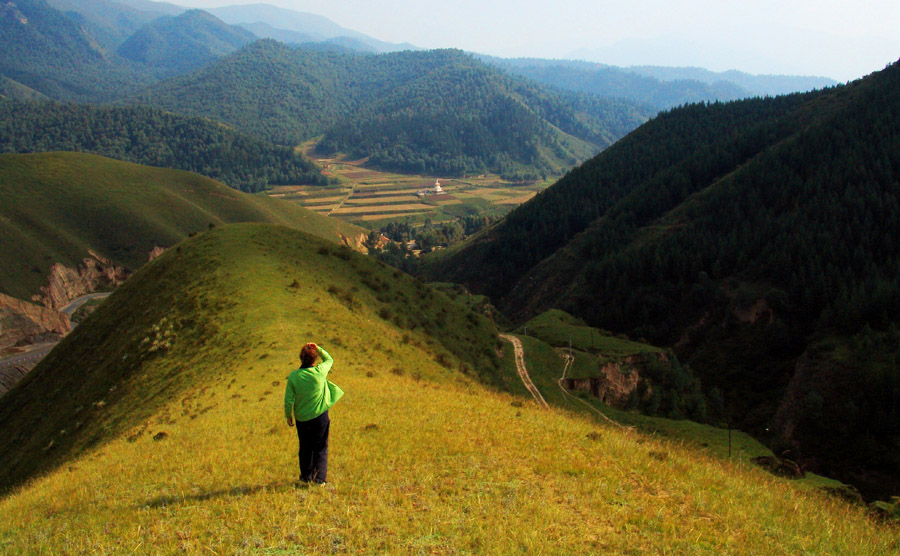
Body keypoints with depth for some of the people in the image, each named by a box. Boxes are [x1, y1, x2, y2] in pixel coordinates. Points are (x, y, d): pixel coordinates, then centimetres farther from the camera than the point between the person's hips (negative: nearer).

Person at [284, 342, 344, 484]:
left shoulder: (293, 376, -12)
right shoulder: (320, 371, -13)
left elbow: (288, 400, -9)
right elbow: (329, 360, 11)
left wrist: (288, 416, 5)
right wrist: (318, 348, 4)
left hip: (302, 418, 1)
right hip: (320, 416, -1)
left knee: (305, 447, 17)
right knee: (321, 448, 10)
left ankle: (306, 476, 26)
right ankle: (320, 477, 7)